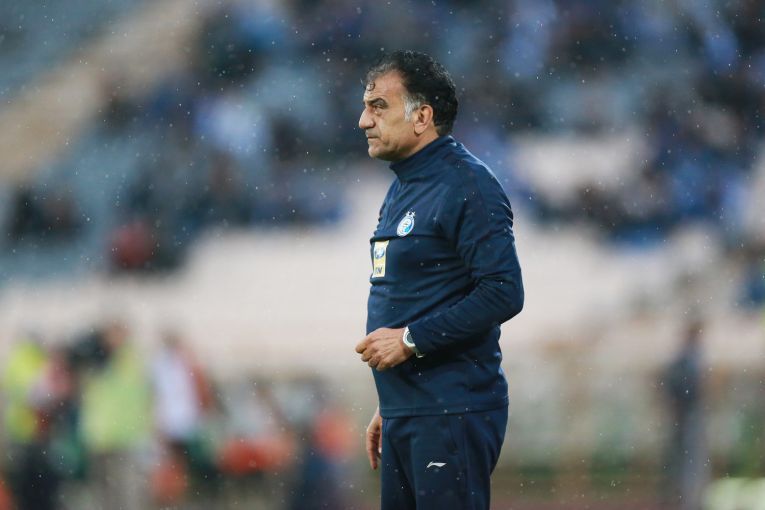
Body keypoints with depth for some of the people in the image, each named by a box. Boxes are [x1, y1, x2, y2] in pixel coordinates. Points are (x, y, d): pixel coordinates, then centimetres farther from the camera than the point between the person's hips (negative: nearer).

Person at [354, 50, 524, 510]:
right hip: (405, 417, 9)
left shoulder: (467, 186, -12)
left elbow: (503, 293, -20)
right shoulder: (402, 188, 18)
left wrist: (411, 339, -18)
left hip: (452, 416, -9)